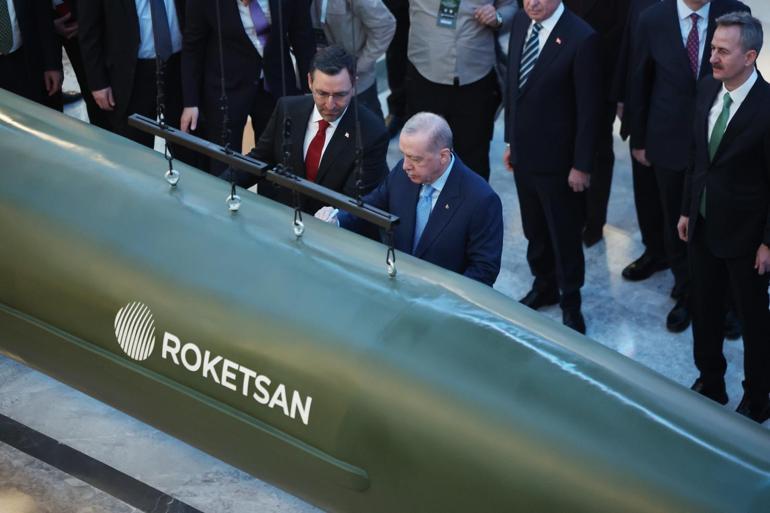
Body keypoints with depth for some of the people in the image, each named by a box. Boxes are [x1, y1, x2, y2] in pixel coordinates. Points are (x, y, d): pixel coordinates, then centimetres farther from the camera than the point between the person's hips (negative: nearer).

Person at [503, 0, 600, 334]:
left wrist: (581, 165, -13)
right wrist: (511, 141, 12)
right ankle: (544, 286, 42)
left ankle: (570, 302, 29)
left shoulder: (581, 39, -21)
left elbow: (588, 108, -16)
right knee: (534, 230, 22)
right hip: (523, 154, 6)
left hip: (557, 159, -6)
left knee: (564, 235, 11)